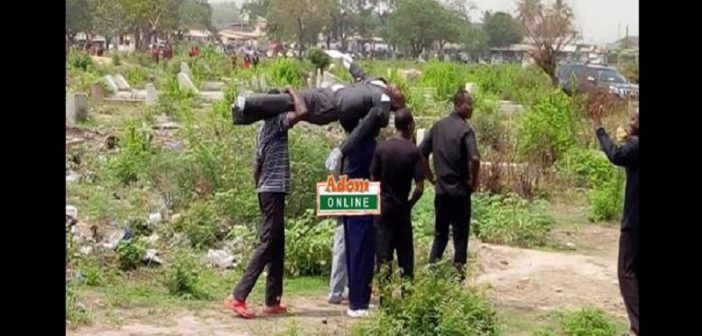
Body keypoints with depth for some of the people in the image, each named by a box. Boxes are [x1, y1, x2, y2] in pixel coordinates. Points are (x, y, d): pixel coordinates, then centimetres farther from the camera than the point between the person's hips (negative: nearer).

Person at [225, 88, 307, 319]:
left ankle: (272, 301, 12)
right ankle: (238, 297, -16)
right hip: (274, 190, -10)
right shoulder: (277, 122, -10)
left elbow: (257, 166, 19)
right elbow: (301, 111, -27)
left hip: (267, 190, 10)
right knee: (267, 245, -11)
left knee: (277, 246, 11)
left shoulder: (265, 127, 17)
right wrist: (292, 92, -10)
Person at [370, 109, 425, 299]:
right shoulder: (414, 151, -9)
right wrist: (410, 203, 4)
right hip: (402, 209, -1)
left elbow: (373, 180, 0)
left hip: (383, 208, 1)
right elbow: (419, 187, -12)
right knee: (405, 256, 12)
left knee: (384, 257, 1)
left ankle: (384, 297, -5)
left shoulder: (381, 148, -3)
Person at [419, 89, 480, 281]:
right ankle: (458, 274, 7)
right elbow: (474, 158, -26)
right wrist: (474, 182, -11)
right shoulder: (465, 130, -13)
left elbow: (421, 153, 8)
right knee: (460, 235, 5)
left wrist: (430, 177, 15)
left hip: (441, 190, 5)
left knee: (440, 234, 16)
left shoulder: (438, 126, 6)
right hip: (460, 191, -5)